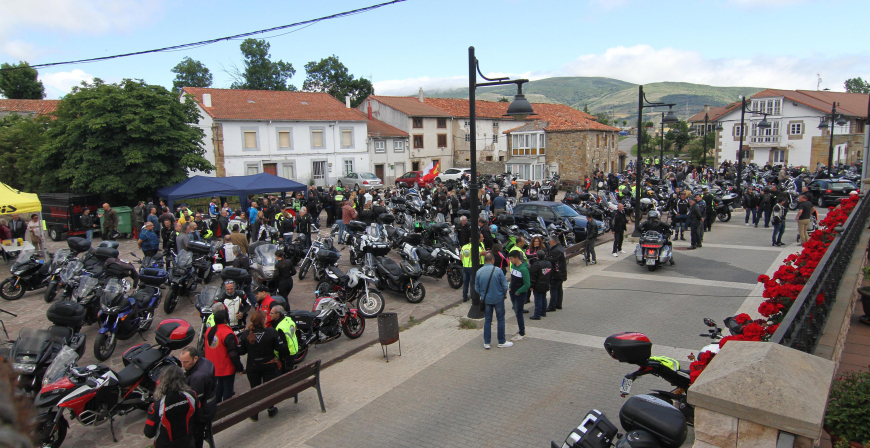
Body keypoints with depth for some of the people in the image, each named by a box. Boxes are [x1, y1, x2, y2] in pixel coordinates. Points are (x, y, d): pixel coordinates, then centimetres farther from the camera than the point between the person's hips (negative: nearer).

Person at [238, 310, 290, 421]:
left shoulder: (245, 334, -12)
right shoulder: (272, 332, -17)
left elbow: (240, 351, -7)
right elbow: (281, 348, -12)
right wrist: (284, 357, 7)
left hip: (252, 367, 1)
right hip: (269, 365, -1)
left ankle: (254, 414, 23)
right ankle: (271, 410, 32)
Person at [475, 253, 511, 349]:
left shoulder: (479, 272, -6)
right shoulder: (498, 270, -14)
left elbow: (477, 288, 2)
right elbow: (505, 285, -10)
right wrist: (503, 294, 9)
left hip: (486, 300, 3)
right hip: (498, 298, -3)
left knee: (487, 320, 13)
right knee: (500, 320, 11)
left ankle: (486, 343, 16)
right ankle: (501, 342, 20)